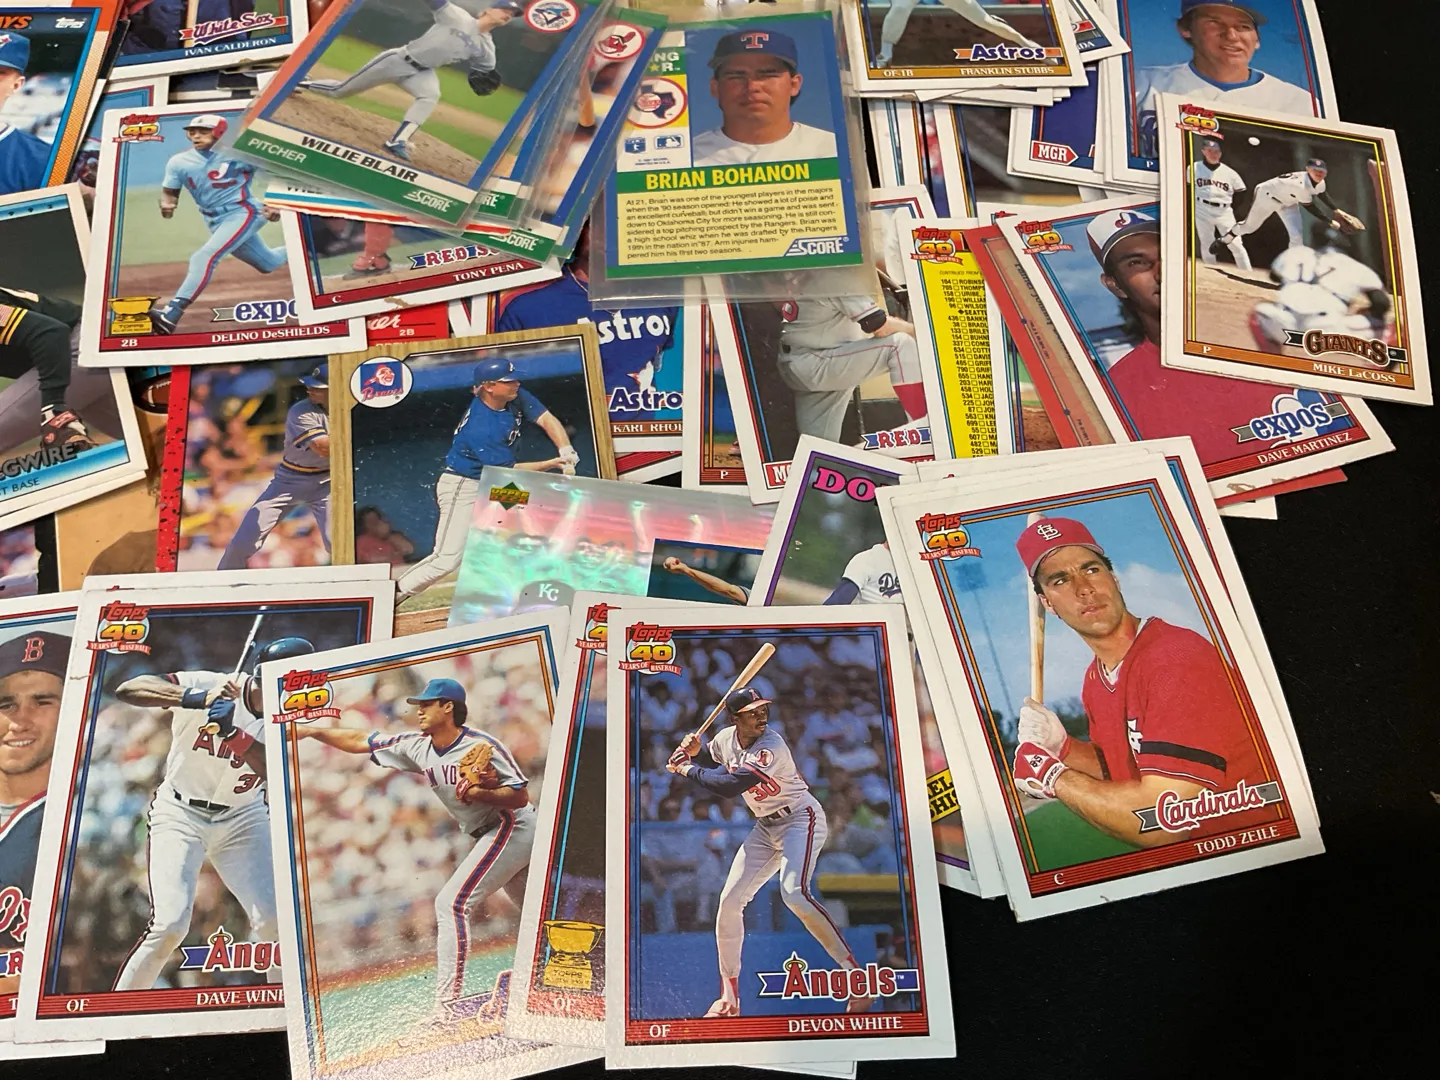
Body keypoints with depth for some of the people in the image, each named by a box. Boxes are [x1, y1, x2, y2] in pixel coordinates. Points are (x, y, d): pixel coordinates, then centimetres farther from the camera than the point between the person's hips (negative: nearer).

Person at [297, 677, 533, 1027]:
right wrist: (312, 731, 1)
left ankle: (445, 1009, -13)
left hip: (513, 828, -8)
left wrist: (479, 794, -33)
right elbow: (360, 742, 7)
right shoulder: (417, 747, 2)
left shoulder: (482, 745, -21)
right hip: (490, 837, 8)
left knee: (451, 903, -15)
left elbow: (521, 796, -21)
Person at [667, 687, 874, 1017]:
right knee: (730, 900, 2)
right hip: (766, 828, 8)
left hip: (802, 820, -8)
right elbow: (717, 771, 19)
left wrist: (687, 769, -19)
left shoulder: (771, 747, -27)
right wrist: (692, 752, -3)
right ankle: (729, 998, 16)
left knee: (794, 892, -30)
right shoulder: (725, 739, -3)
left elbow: (729, 787, -32)